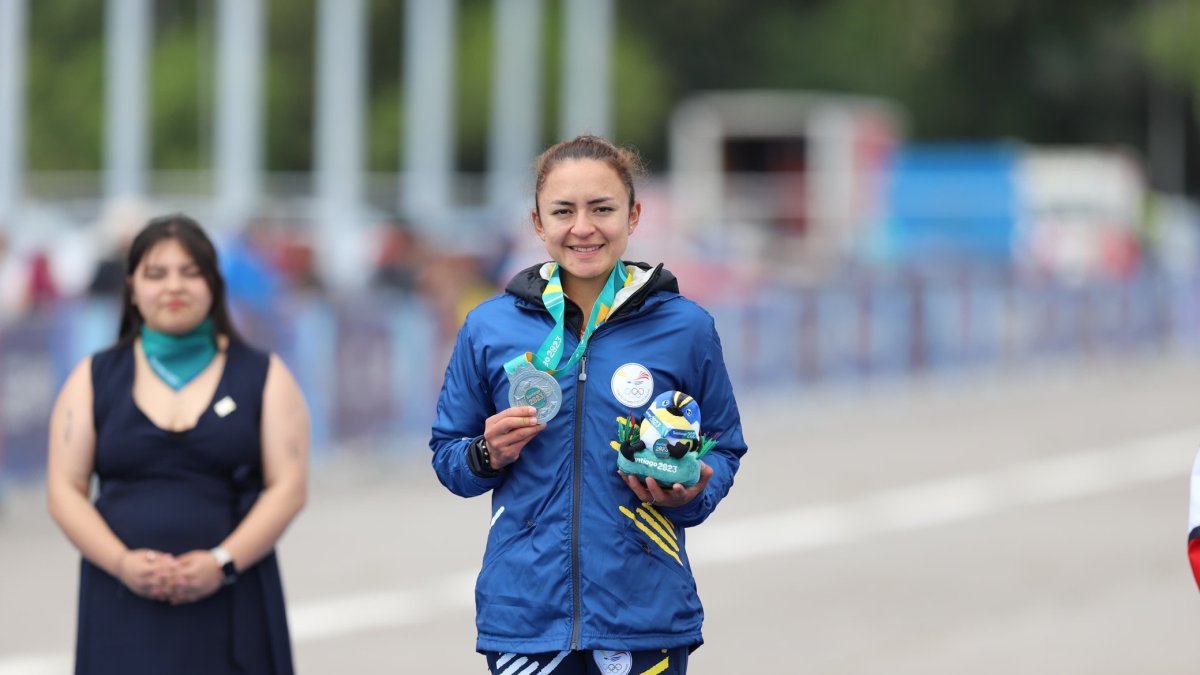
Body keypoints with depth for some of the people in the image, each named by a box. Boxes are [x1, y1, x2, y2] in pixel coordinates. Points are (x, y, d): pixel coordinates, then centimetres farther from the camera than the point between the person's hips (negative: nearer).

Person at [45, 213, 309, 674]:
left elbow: (288, 486, 2)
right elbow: (65, 489, 6)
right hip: (125, 606, 1)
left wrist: (223, 562, -13)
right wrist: (122, 562, -11)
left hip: (229, 601, -1)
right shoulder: (94, 380, 12)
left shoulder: (262, 377, 9)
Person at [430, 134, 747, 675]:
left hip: (647, 610, -1)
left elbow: (723, 449, 10)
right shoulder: (489, 328, 3)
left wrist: (691, 493, -11)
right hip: (525, 612, 1)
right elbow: (448, 456, 11)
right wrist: (489, 455, -10)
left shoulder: (686, 327, 1)